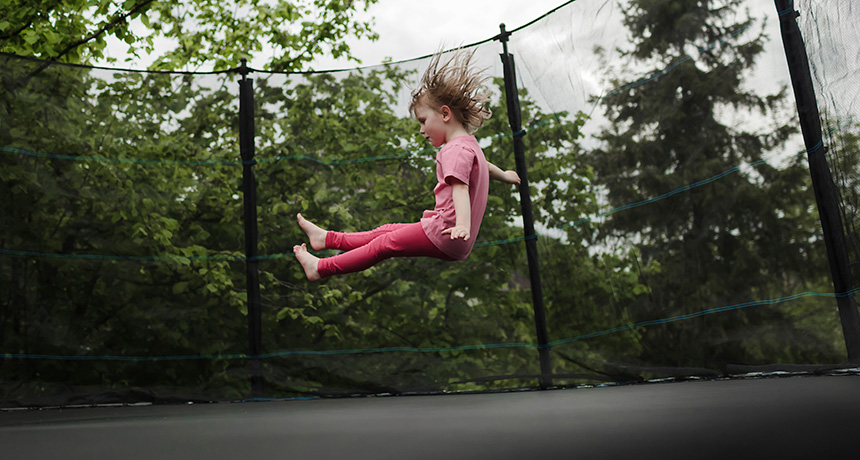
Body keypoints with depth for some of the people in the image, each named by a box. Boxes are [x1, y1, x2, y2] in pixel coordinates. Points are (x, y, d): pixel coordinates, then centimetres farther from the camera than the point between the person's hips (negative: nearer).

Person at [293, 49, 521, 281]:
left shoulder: (456, 150, -14)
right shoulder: (469, 143, 19)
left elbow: (460, 188, -30)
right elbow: (485, 166, 39)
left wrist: (462, 225, -44)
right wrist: (505, 176, 60)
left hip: (445, 236, -10)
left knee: (385, 244, -7)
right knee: (388, 230, 12)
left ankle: (321, 268, -4)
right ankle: (328, 238, 18)